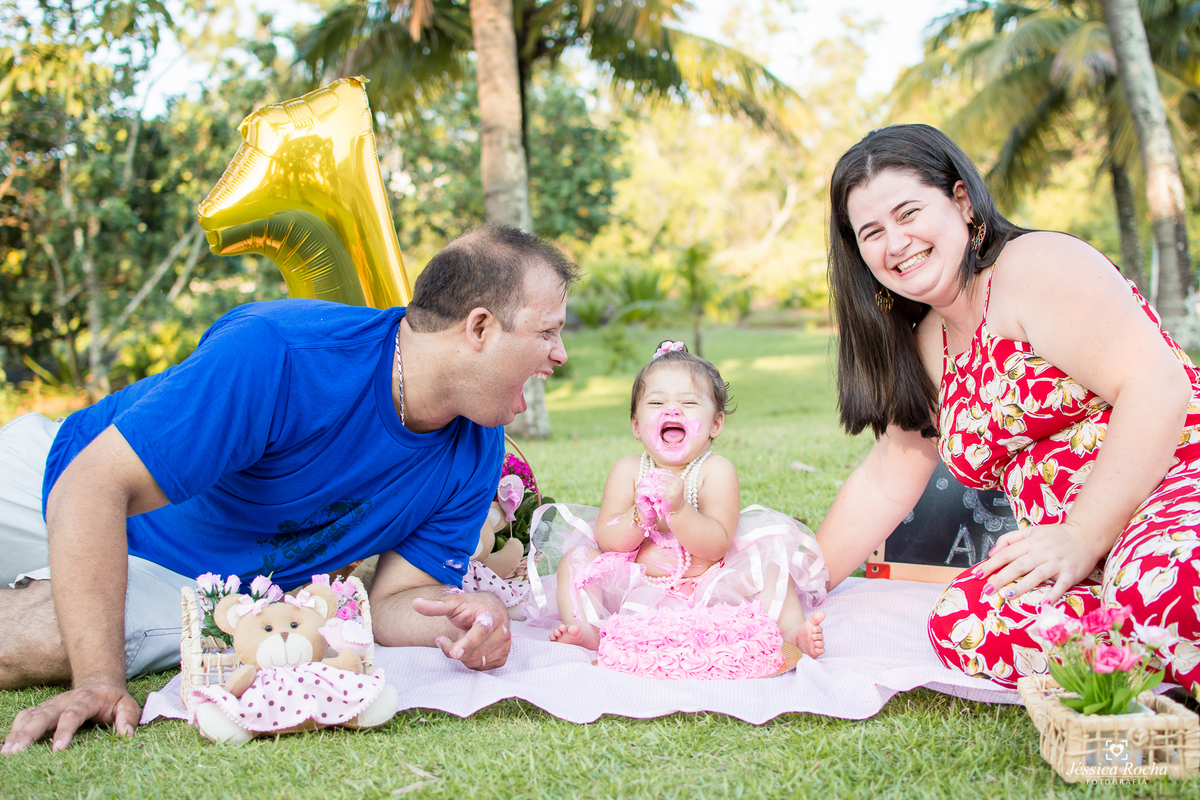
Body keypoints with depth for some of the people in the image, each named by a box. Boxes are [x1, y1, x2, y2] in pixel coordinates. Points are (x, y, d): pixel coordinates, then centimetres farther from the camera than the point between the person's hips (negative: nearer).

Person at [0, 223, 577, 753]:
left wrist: (467, 619, -34)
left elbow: (392, 600, -10)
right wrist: (98, 677, -41)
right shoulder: (278, 354, -35)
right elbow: (95, 486, -34)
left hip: (187, 593, 3)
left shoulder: (476, 454, -16)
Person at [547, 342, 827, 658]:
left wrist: (679, 509, -35)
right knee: (576, 558, -13)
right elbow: (606, 540, -9)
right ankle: (587, 633, -25)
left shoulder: (717, 471, -8)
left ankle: (790, 631, -21)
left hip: (705, 590, -2)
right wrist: (641, 516, -29)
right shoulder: (627, 470, -2)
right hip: (635, 591, 2)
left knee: (768, 559, -21)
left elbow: (716, 546, -18)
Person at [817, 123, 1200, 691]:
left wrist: (1082, 537, -23)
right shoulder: (927, 345, 18)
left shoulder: (1035, 265, -6)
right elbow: (884, 483, 21)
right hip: (1086, 562, 8)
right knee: (959, 624, -23)